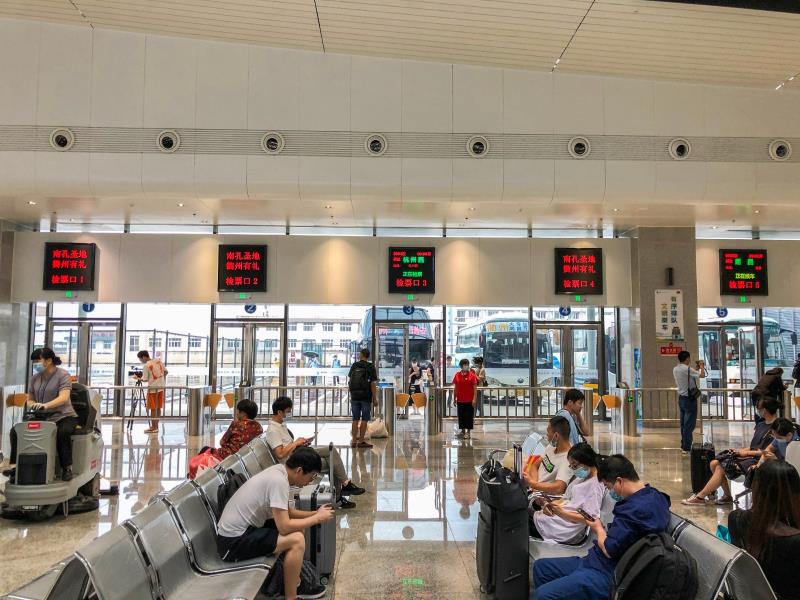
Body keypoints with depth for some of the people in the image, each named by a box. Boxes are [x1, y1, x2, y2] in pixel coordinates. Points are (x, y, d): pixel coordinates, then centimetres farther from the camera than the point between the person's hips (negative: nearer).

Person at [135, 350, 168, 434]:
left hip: (152, 388, -6)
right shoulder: (158, 360, 5)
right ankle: (156, 426, 20)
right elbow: (166, 372, 7)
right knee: (158, 407, 13)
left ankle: (153, 427, 6)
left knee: (153, 408, 1)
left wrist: (138, 378, 8)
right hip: (161, 387, 6)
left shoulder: (146, 365, -13)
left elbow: (145, 379, -10)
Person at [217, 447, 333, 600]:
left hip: (240, 529, 10)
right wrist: (317, 518, -13)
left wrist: (315, 513, 5)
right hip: (234, 541, -10)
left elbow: (287, 512, 16)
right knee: (297, 539, -17)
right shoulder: (278, 481, -23)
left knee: (296, 528, 12)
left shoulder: (279, 471, 4)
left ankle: (295, 584, 21)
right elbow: (284, 527, -24)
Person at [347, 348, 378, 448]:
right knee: (364, 419, 2)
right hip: (366, 397, -4)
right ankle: (361, 441, 2)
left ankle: (354, 440, 13)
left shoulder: (354, 365, 5)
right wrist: (375, 398, -7)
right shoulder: (370, 367, -7)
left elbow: (349, 381, 10)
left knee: (355, 419, 10)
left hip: (354, 396, 4)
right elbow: (373, 384, -11)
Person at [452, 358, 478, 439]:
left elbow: (475, 388, -7)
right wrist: (454, 398, 9)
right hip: (460, 400, 4)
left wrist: (474, 399, -14)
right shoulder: (457, 375, 4)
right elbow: (455, 388, 10)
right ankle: (462, 431, 23)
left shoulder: (472, 375, -5)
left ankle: (468, 432, 10)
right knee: (461, 416, 11)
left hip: (469, 400, -4)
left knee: (469, 416, 1)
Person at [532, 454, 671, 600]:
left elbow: (609, 550, -20)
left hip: (607, 574, -11)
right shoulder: (654, 494, 5)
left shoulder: (635, 509, -26)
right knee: (540, 566, 14)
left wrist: (598, 529, -1)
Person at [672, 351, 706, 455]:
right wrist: (702, 366, 2)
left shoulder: (675, 369, 6)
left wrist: (696, 368, 19)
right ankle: (686, 449, -2)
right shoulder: (687, 369, -19)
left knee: (684, 423, 16)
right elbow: (702, 375, -16)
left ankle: (683, 446, 24)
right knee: (689, 424, -3)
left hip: (681, 398, 8)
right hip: (689, 399, -8)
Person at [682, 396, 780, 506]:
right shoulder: (760, 425, 18)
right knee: (714, 463, -5)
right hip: (750, 455, 10)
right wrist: (740, 451, 5)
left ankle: (700, 497, -15)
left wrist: (746, 453, -13)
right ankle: (727, 496, -1)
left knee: (721, 468, -20)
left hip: (757, 460, -10)